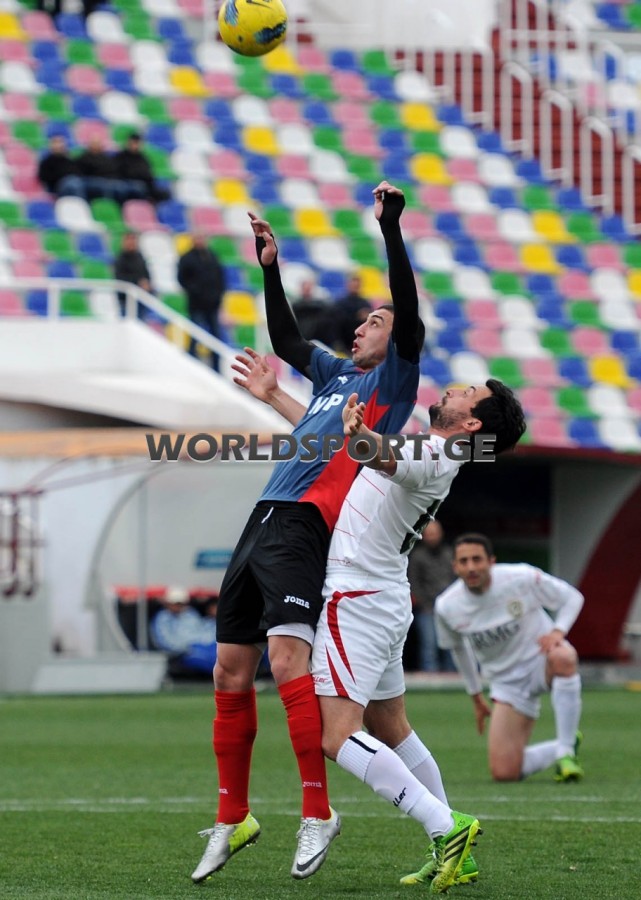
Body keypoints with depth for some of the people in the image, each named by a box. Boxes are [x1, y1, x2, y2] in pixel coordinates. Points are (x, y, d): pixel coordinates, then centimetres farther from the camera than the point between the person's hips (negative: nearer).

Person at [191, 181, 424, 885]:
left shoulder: (394, 378, 6)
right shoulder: (336, 374, 26)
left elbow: (409, 313, -8)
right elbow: (285, 340, 39)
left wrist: (391, 229, -13)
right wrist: (270, 267, 34)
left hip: (304, 526, -8)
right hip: (263, 523, 8)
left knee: (286, 658, -23)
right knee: (231, 674, 7)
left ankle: (317, 812, -21)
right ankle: (232, 820, 16)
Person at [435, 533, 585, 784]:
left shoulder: (521, 578, -18)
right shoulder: (446, 607, -10)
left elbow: (572, 597, -4)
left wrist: (558, 632, -23)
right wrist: (475, 696, 20)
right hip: (507, 683, 3)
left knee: (563, 658, -43)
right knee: (504, 772, -12)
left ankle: (565, 752, -28)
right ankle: (563, 747, 18)